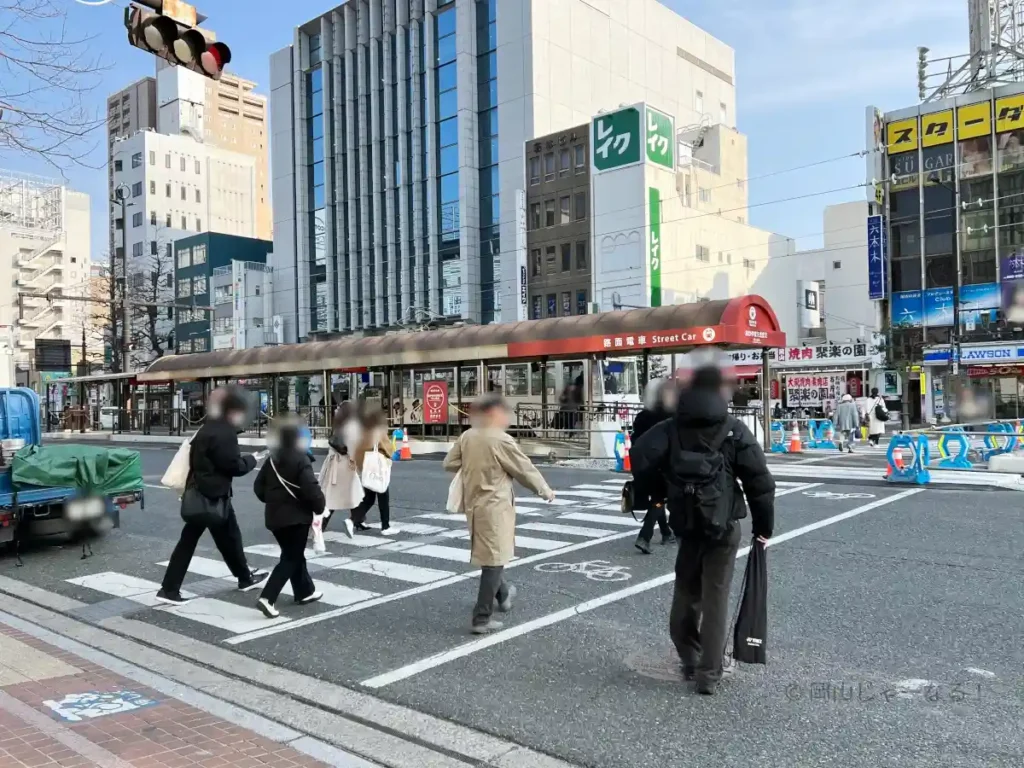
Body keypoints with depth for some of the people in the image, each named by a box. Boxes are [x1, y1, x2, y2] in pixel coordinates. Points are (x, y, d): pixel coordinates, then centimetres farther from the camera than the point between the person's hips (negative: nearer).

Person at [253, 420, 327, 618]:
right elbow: (311, 489, -22)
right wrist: (320, 507, -6)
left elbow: (258, 487, 11)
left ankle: (305, 592, 30)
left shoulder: (272, 459, 7)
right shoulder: (301, 460, -16)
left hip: (274, 516, 8)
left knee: (293, 555, 20)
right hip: (296, 516, -8)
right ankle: (267, 598, -11)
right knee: (291, 559, -1)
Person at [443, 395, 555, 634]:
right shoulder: (501, 439, -18)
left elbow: (449, 463, 11)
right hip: (494, 506, -8)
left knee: (490, 555, 25)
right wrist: (545, 491, 6)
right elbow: (525, 469, -9)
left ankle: (503, 594, 47)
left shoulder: (466, 436, 3)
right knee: (493, 560, -2)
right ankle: (482, 618, 0)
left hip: (473, 504, 8)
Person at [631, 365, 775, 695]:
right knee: (715, 599, 4)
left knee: (685, 593, 18)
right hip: (724, 527, -2)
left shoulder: (671, 428, -1)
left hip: (687, 526, 2)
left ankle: (689, 659, 31)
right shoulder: (735, 430, -5)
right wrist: (763, 526, 2)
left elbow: (640, 458, -17)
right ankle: (708, 673, 6)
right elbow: (759, 481, -8)